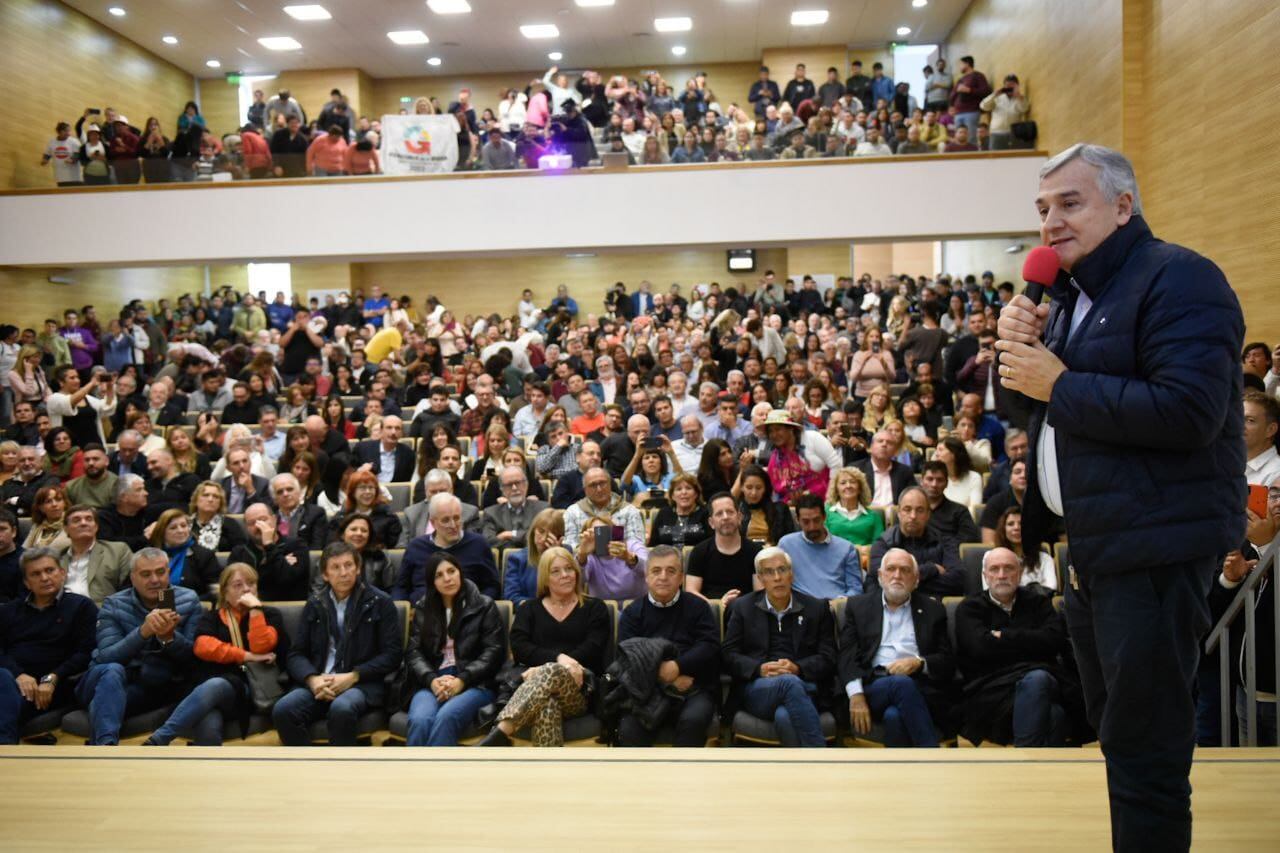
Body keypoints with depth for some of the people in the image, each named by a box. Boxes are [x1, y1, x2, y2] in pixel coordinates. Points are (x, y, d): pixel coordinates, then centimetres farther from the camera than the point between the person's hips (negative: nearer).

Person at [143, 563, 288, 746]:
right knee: (208, 728, -36)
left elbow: (260, 647, -2)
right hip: (208, 687, 2)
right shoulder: (211, 617, 21)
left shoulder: (269, 614, 18)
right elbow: (202, 647, -1)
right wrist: (246, 657, -9)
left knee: (214, 686, -37)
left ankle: (157, 740, -38)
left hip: (248, 691, -2)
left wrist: (255, 609, -4)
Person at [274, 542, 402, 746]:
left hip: (363, 683, -3)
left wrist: (353, 677, -13)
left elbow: (392, 654, -1)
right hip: (320, 683, 4)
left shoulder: (380, 602, 4)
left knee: (342, 709, -37)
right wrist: (312, 679, -11)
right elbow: (296, 654, 11)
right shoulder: (314, 604, 15)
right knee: (283, 710, -26)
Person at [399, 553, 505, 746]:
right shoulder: (423, 609, 18)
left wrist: (462, 680, -13)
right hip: (432, 682, 2)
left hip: (474, 683, -2)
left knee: (445, 718, -35)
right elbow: (413, 651, 10)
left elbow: (494, 651, 1)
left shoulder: (484, 606, 9)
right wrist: (432, 680, -11)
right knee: (420, 720, -32)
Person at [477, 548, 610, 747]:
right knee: (547, 705, -38)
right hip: (532, 685, 1)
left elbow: (592, 649, -1)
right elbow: (519, 648, 3)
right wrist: (558, 657, -17)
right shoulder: (529, 609, 21)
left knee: (551, 673, -37)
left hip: (578, 689, -1)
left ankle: (500, 733, -48)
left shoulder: (594, 608, 16)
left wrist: (544, 670, -14)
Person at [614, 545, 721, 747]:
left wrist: (677, 667, -18)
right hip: (648, 689, 0)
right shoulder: (632, 612, 15)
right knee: (628, 729, -28)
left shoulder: (697, 606, 14)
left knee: (693, 719, -32)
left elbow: (710, 647, -1)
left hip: (694, 688, 0)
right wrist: (661, 674, -15)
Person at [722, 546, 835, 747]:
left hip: (804, 688, 0)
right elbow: (729, 655, 8)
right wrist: (760, 669, -12)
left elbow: (828, 658, 8)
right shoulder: (742, 607, 15)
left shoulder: (817, 608, 15)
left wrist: (797, 668, -12)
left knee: (784, 717, -37)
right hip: (756, 689, 0)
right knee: (790, 683, -36)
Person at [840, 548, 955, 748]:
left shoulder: (932, 610, 19)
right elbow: (848, 656, 6)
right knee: (902, 683, -34)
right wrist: (856, 695, -12)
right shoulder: (858, 606, 18)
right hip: (874, 686, 0)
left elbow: (948, 662, 12)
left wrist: (918, 662, -9)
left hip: (919, 688, 0)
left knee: (894, 716, -35)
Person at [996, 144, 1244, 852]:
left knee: (1143, 745, -3)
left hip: (1153, 546, -9)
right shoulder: (1072, 294, 17)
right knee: (1112, 723, 20)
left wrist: (1059, 385, -18)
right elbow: (1042, 399, 19)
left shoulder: (1177, 279, -13)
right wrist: (1021, 345, -1)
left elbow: (1189, 411, -26)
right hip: (1095, 543, 10)